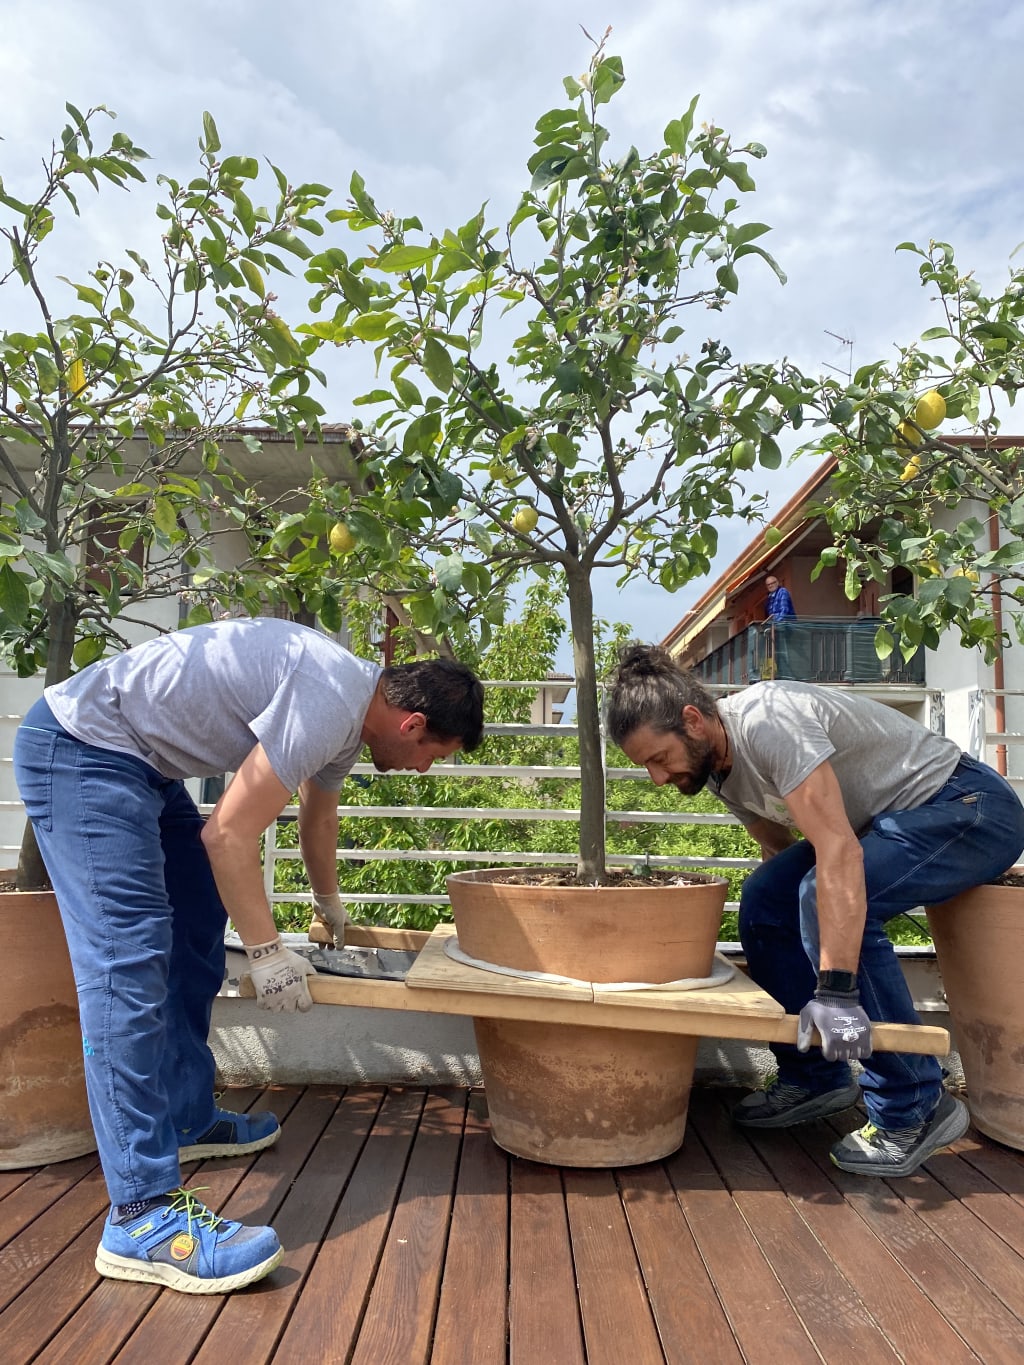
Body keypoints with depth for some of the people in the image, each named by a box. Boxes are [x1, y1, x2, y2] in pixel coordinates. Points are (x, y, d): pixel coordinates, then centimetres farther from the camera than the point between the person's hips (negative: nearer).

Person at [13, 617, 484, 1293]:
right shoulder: (328, 707, -25)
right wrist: (268, 951, -10)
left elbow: (317, 813, 25)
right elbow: (228, 835, -21)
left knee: (196, 940, 13)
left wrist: (333, 909, 39)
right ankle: (143, 1213, -14)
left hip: (142, 762, 11)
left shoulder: (351, 708, 7)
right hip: (81, 747, -11)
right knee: (130, 959, -17)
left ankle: (189, 1118, 26)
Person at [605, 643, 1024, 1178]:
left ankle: (915, 1109, -12)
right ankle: (813, 1077, 10)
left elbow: (838, 854, -35)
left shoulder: (767, 722, -29)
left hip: (969, 806, -9)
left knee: (826, 900, -28)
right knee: (765, 896, -5)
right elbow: (780, 848, 10)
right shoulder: (717, 762, 0)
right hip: (886, 821, 9)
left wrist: (835, 991, -37)